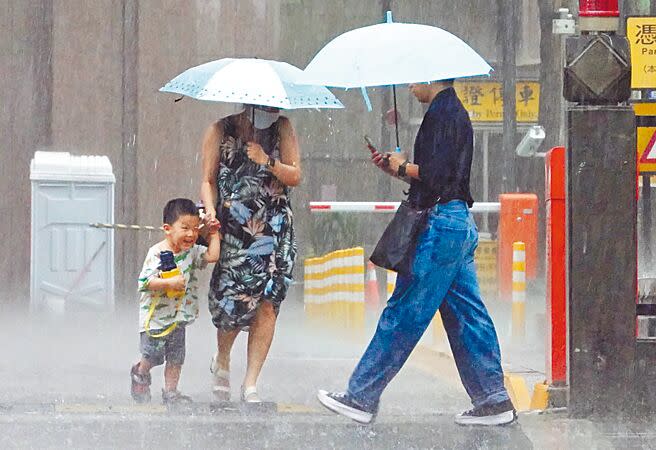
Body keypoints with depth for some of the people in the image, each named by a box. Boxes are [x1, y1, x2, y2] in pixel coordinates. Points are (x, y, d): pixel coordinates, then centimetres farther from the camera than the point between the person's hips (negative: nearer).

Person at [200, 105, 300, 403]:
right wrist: (211, 211, -13)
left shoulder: (282, 129, 7)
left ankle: (251, 384, -2)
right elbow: (208, 180, 5)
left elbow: (295, 177, 4)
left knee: (267, 305, -8)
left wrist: (267, 162, -12)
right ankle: (222, 362, 24)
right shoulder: (220, 131, 3)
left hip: (274, 230, 1)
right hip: (232, 231, -1)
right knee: (231, 302, -7)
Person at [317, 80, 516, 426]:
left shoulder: (442, 113, -12)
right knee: (466, 315, 9)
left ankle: (361, 398, -3)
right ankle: (493, 401, 7)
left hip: (441, 222, -10)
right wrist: (396, 168, 13)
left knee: (403, 313, -6)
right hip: (460, 221, 10)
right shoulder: (454, 112, 19)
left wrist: (403, 168, -5)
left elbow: (437, 173, -21)